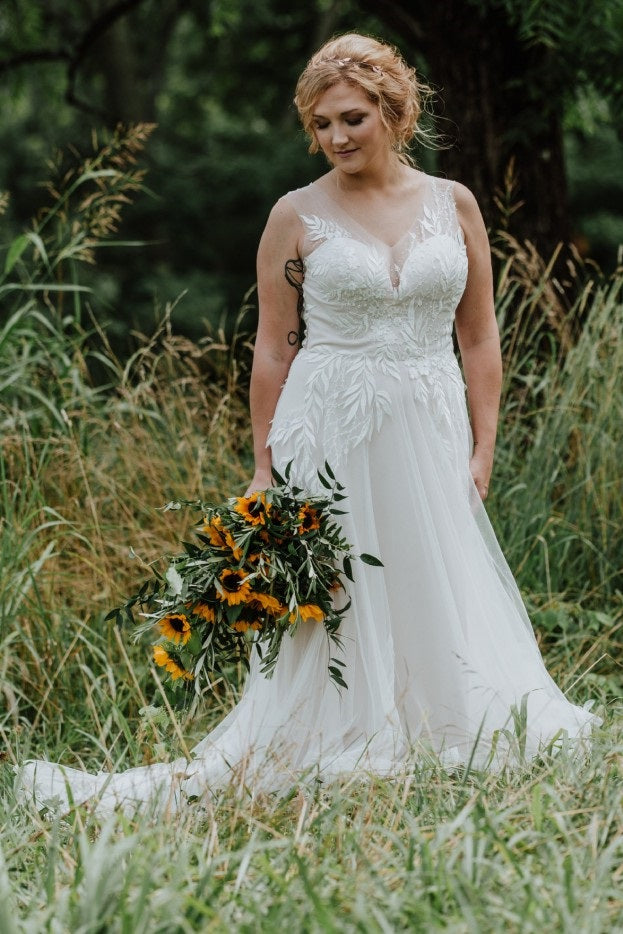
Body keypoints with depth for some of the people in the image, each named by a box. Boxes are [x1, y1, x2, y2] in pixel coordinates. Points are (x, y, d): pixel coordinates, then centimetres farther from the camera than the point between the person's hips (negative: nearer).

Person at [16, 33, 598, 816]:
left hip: (431, 435, 2)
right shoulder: (297, 216, 0)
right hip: (331, 432, -2)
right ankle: (338, 753, 9)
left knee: (442, 594, 6)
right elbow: (272, 349, 2)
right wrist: (264, 467, -1)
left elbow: (480, 337, 10)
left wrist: (482, 447, 4)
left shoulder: (453, 205, 6)